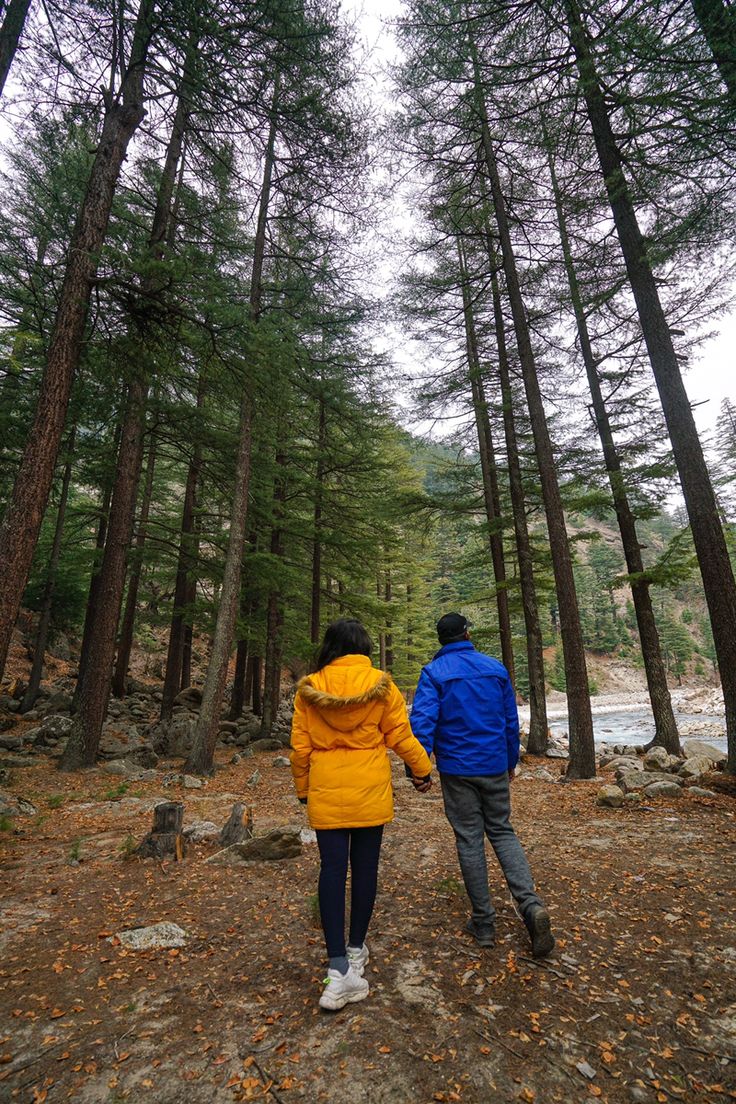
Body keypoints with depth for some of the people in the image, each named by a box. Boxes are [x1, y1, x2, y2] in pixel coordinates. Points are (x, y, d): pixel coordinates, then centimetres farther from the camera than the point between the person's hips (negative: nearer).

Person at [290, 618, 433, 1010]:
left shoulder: (310, 688, -5)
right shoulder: (380, 684, -8)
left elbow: (299, 747, 0)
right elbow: (400, 736, -4)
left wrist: (302, 788, 15)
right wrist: (422, 768, 13)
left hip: (325, 791, 0)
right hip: (370, 790, 0)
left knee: (332, 868, 6)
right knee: (364, 867, 15)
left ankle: (339, 967, 1)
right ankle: (356, 949, 32)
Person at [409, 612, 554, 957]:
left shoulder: (433, 672, -10)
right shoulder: (496, 667, 2)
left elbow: (423, 720, -21)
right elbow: (511, 720, 8)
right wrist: (511, 761, 19)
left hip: (457, 770, -3)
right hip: (495, 767, 3)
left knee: (469, 841, 10)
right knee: (502, 831, 18)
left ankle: (483, 923, 20)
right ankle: (530, 903, 2)